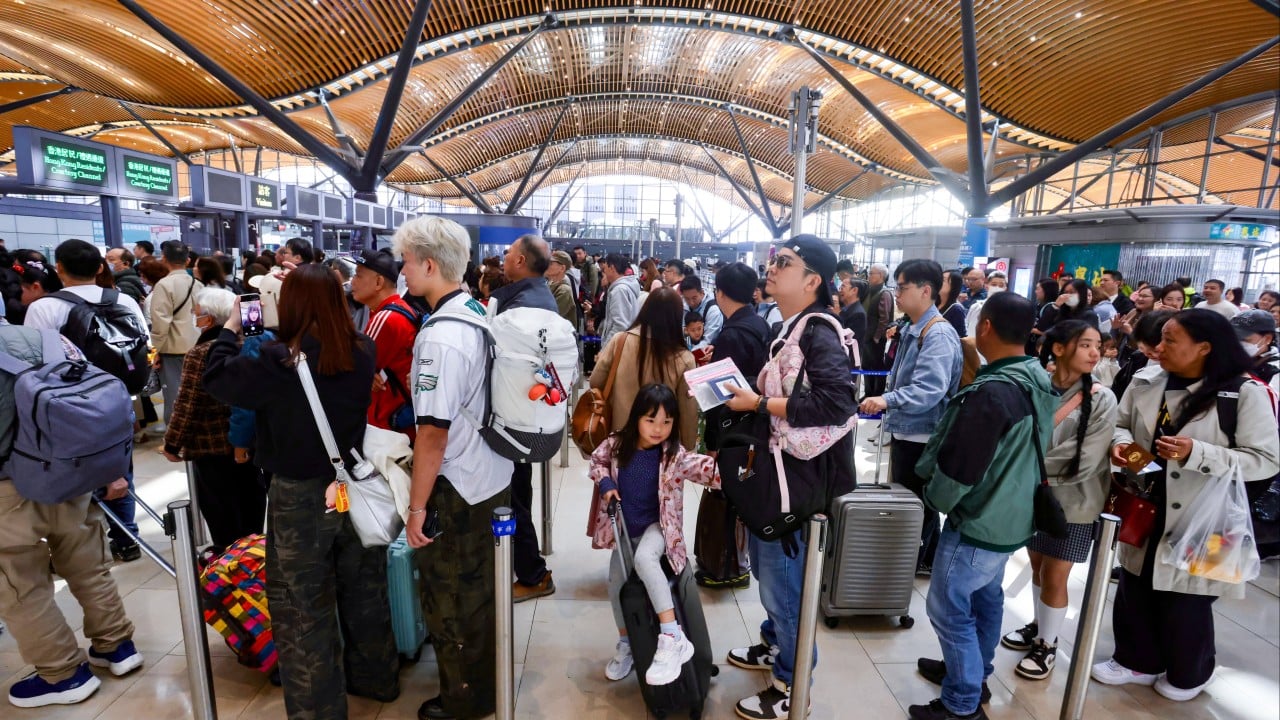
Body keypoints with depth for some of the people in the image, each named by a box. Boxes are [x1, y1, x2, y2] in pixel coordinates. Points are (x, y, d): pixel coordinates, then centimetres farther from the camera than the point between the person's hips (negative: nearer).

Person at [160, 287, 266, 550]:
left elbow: (187, 405, -16)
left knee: (221, 512, 9)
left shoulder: (201, 354, -18)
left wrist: (172, 444, -4)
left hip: (214, 445, -6)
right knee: (250, 504, 19)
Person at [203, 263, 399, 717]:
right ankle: (375, 679, 39)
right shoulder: (363, 352, -8)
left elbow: (217, 378, -5)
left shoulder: (278, 361, -20)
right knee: (364, 593, 21)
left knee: (304, 608, 13)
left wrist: (230, 329, 8)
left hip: (300, 497, -4)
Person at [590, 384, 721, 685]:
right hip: (624, 527, 5)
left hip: (658, 525, -5)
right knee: (617, 583, 8)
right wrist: (605, 483, -10)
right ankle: (626, 643, 34)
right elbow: (597, 460, 8)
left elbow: (706, 469, -33)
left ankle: (673, 638, -30)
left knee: (645, 559, -35)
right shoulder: (617, 444, -11)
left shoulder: (674, 455, -19)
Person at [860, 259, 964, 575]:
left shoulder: (939, 334, -21)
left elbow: (929, 389, -33)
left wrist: (887, 400, -45)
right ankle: (926, 560, 38)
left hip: (922, 436, -10)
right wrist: (889, 404, 22)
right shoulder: (912, 330, 10)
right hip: (907, 431, 10)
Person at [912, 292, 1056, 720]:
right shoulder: (1038, 383, 2)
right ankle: (975, 673, 40)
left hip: (978, 521, -9)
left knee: (949, 608, 4)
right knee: (986, 598, 22)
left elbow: (959, 466, -24)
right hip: (1011, 517, 9)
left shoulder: (990, 392, -28)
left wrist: (935, 499, -4)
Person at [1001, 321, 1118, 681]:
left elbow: (1086, 461, -16)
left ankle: (1047, 644, 27)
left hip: (1072, 502, -2)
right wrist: (1055, 417, -22)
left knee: (1054, 577, 7)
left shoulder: (1102, 399, -12)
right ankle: (1037, 626, 40)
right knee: (1037, 566, 19)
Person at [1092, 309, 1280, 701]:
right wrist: (1121, 442, -12)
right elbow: (1122, 424, 10)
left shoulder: (1246, 393, -14)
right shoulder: (1145, 381, -2)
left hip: (1198, 522, -4)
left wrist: (1196, 453, -27)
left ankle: (1187, 675, 41)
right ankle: (1137, 660, 41)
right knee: (1134, 593, 17)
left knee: (1185, 607, 13)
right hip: (1144, 512, 4)